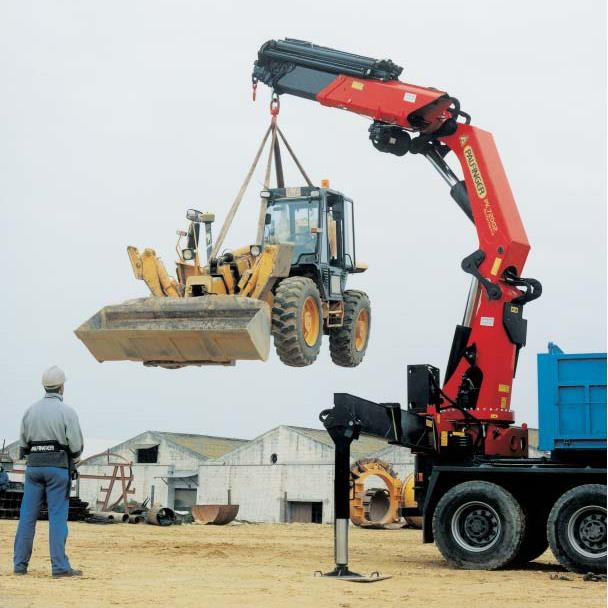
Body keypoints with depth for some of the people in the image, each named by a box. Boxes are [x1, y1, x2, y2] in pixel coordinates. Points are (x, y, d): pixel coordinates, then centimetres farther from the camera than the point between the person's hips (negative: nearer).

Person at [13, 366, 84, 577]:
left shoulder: (30, 410, 6)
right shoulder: (67, 412, -7)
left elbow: (22, 444, 8)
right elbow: (76, 447, -9)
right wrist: (72, 455, 12)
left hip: (33, 466, 4)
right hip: (58, 466, -4)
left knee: (27, 515, 7)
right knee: (57, 516, -2)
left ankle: (20, 564, 10)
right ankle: (59, 566, -2)